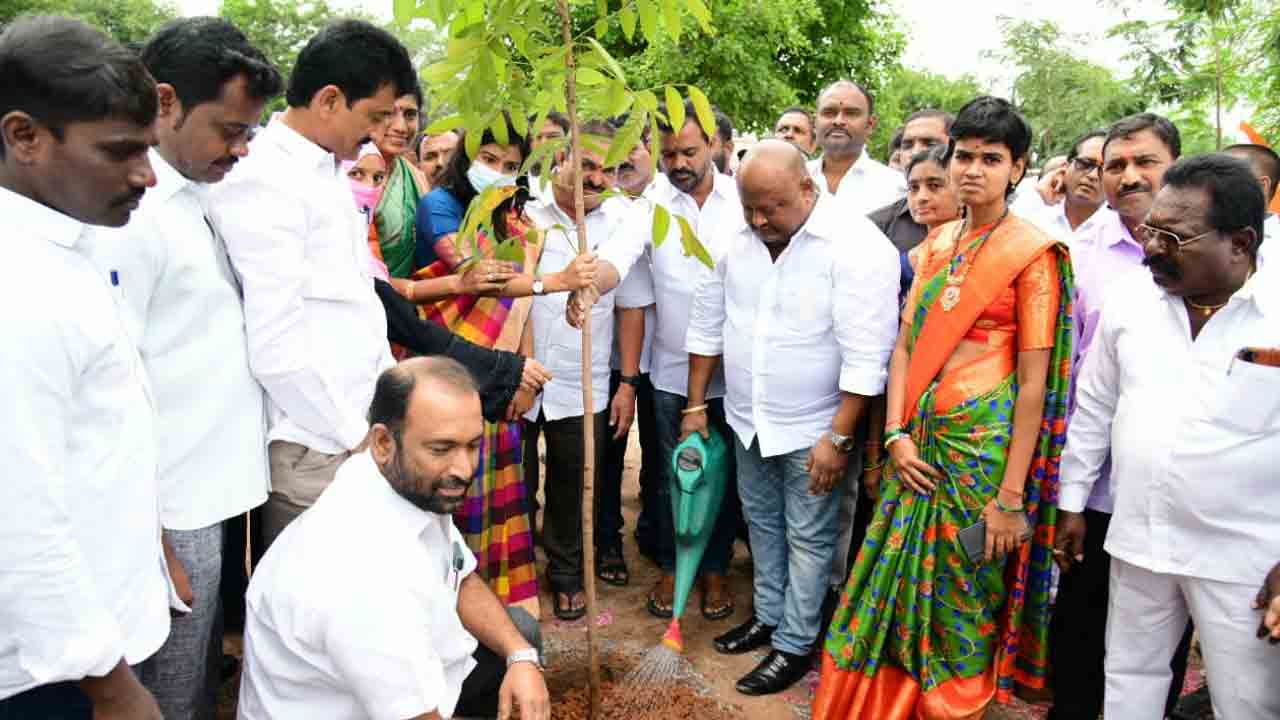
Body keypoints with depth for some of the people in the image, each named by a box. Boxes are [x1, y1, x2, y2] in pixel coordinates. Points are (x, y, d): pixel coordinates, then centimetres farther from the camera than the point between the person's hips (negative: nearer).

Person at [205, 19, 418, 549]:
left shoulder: (328, 172, 13)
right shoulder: (263, 182, -16)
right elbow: (276, 346, -20)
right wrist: (353, 436, -11)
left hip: (360, 423, 8)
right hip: (315, 445, -8)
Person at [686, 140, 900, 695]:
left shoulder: (857, 247, -21)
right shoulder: (737, 239, -3)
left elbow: (865, 357, -22)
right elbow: (708, 323, 7)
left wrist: (838, 439, -22)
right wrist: (696, 404, 8)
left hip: (813, 430, -6)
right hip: (748, 420, 6)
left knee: (806, 539, 8)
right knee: (763, 524, 20)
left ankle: (795, 644, 25)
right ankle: (768, 616, 40)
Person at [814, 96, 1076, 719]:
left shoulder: (1032, 252, -8)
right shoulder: (937, 243, 9)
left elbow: (1034, 383, -11)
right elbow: (905, 344, 8)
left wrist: (1012, 496, -14)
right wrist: (896, 434, -5)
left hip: (986, 442, -5)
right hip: (921, 440, 5)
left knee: (961, 601, 8)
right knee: (897, 582, 12)